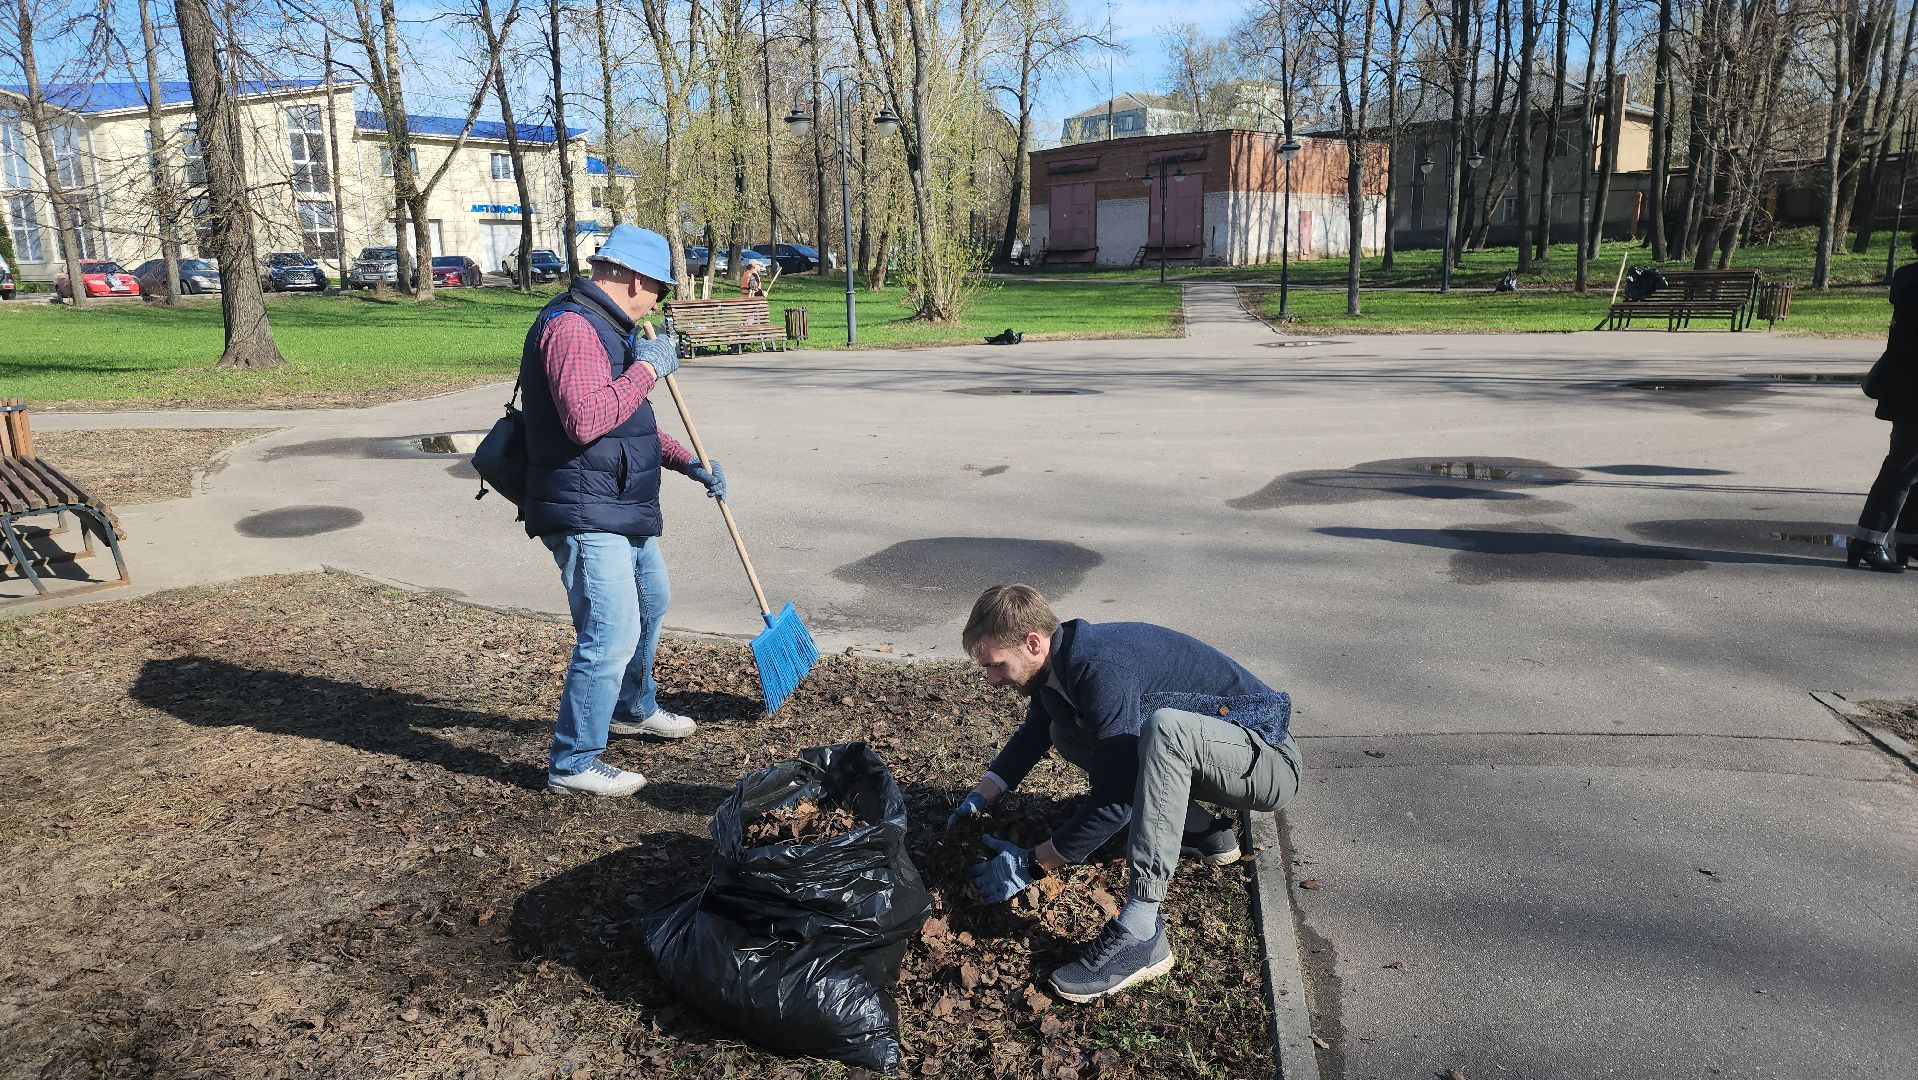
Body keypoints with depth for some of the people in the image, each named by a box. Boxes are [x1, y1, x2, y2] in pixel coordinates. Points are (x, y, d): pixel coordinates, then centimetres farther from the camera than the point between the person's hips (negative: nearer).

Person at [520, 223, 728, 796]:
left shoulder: (608, 328, 17)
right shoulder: (571, 327, -19)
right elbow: (585, 419, -33)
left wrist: (689, 462, 20)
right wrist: (646, 368, -22)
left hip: (624, 511, 11)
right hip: (586, 516, -11)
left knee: (650, 602, 26)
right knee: (612, 634, -11)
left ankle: (634, 709, 47)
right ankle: (573, 764, 2)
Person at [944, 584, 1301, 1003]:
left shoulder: (1102, 668, -30)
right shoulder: (1058, 660, -1)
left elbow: (1116, 800, -29)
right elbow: (1033, 734, 20)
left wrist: (1032, 865, -20)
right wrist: (978, 799, 10)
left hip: (1267, 757, -9)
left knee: (1166, 726, -39)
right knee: (1067, 733, 7)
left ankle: (1140, 935, -35)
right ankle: (1205, 833, 10)